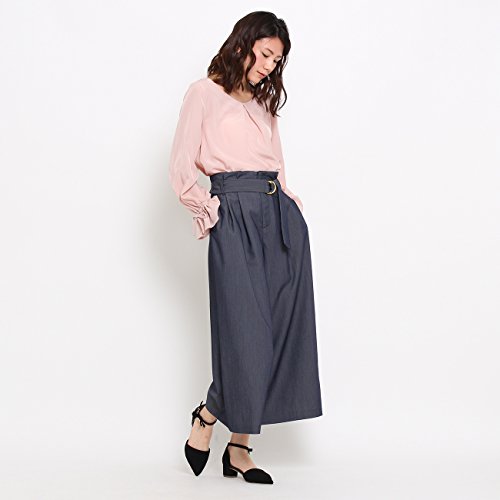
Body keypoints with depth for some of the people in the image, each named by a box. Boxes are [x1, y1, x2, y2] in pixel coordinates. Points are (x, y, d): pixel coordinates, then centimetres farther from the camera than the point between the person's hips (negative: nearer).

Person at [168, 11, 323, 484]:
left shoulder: (264, 104, 25)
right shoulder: (205, 93, 6)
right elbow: (181, 171, -1)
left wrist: (293, 211, 5)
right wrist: (211, 209, 2)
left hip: (282, 216, 6)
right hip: (236, 217, -6)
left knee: (283, 330, 0)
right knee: (246, 331, -9)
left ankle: (239, 447, 9)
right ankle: (206, 417, 17)